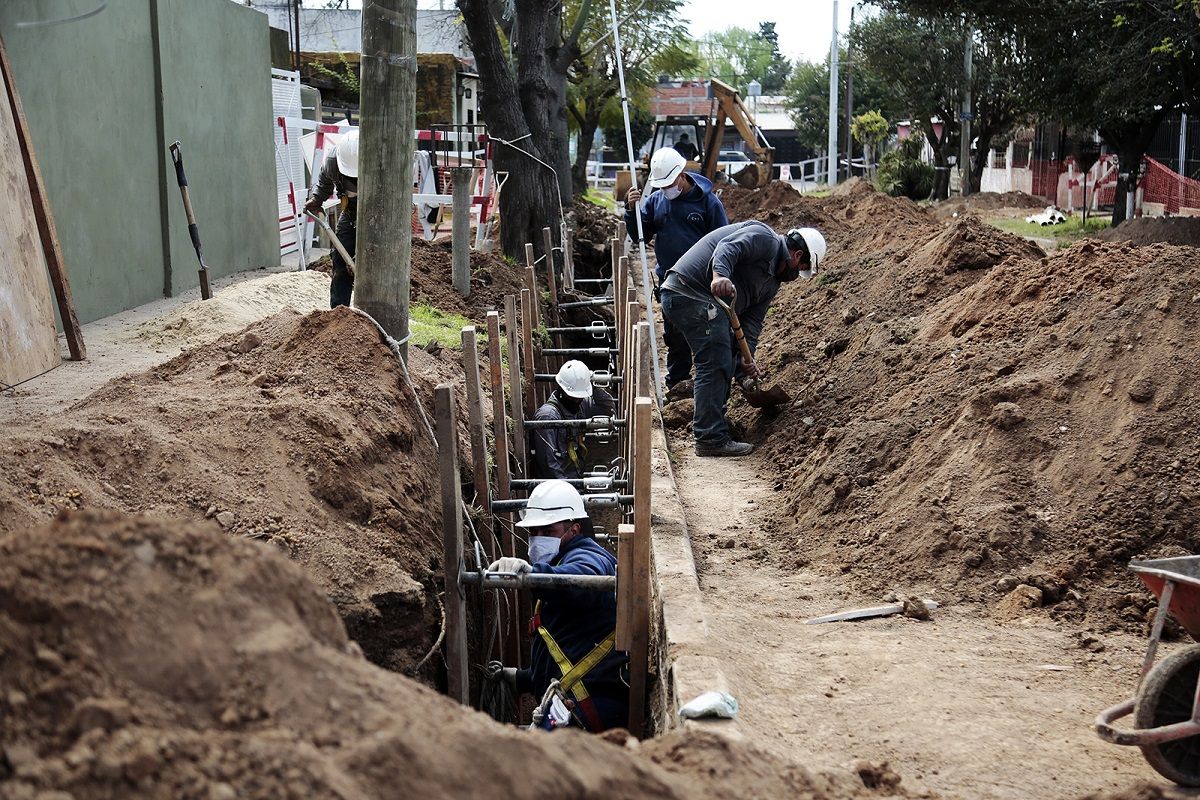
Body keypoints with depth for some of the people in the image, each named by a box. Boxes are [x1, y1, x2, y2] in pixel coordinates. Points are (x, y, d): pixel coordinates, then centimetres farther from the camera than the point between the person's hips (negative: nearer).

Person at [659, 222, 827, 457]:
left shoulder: (772, 283, 24)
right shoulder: (766, 239, -5)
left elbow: (753, 319, 15)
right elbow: (727, 247, -22)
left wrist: (745, 356, 0)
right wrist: (720, 275, -42)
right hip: (692, 293, -11)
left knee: (723, 361, 21)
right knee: (715, 365, -11)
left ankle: (710, 421, 31)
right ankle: (711, 438, -10)